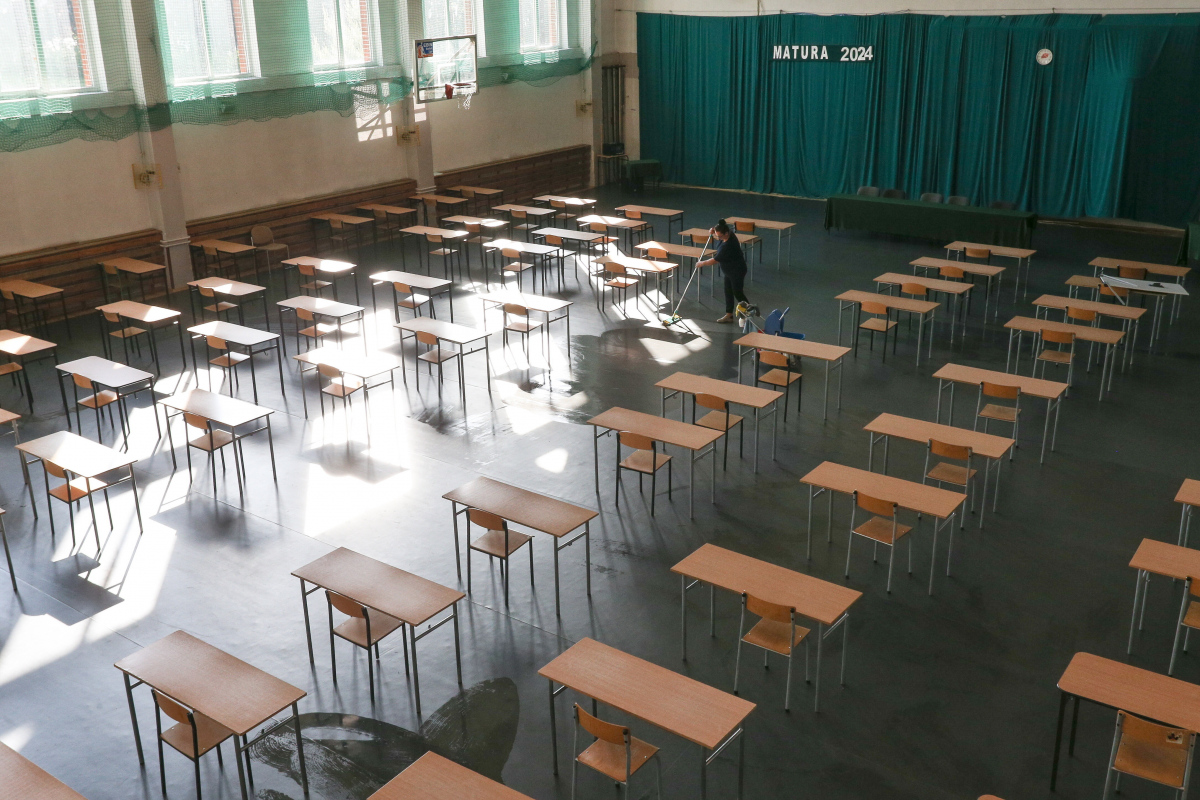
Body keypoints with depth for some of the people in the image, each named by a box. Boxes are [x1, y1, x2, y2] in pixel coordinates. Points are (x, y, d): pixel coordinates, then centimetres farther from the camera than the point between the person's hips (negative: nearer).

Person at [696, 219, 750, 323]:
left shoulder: (728, 246, -36)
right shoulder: (729, 233, -9)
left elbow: (714, 260, -28)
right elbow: (717, 238, 17)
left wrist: (702, 263, -12)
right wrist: (712, 232, -5)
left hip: (737, 271, -10)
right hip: (729, 270, 10)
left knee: (737, 293, 2)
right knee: (728, 291, 14)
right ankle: (729, 315, 24)